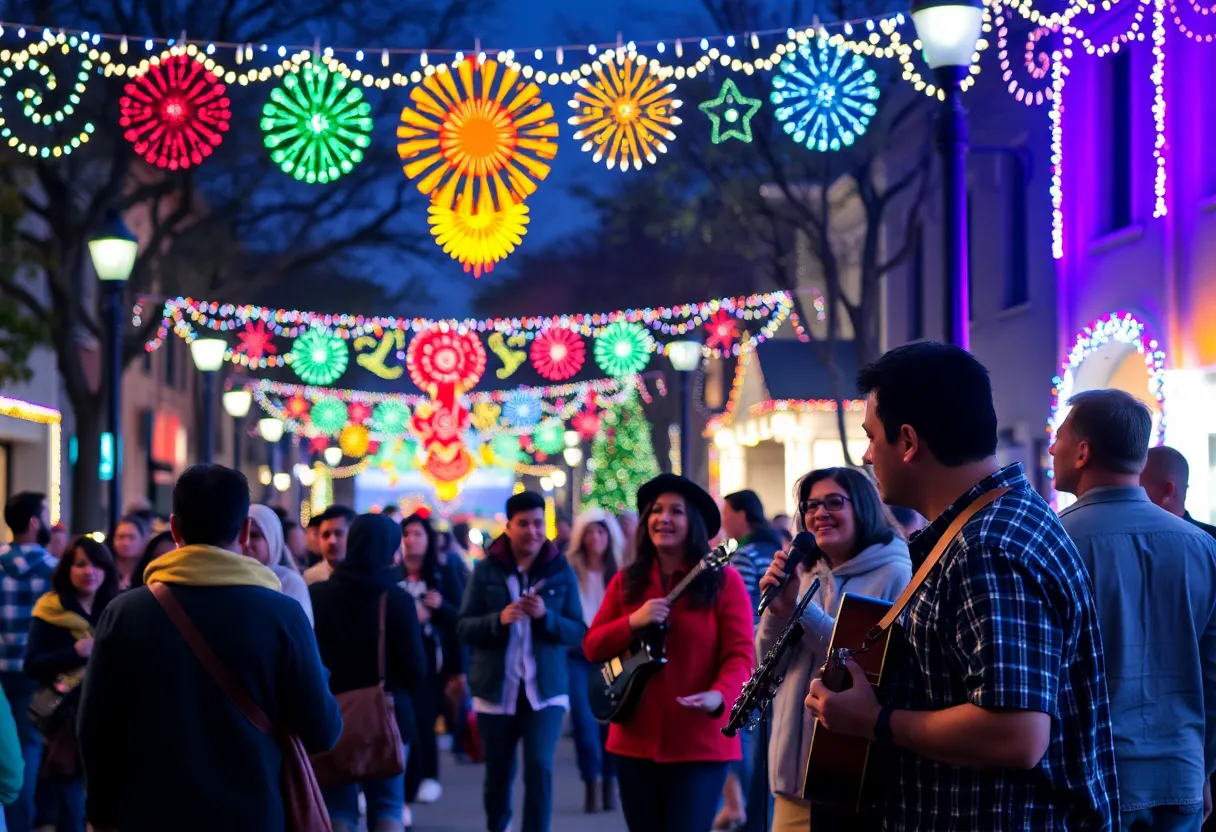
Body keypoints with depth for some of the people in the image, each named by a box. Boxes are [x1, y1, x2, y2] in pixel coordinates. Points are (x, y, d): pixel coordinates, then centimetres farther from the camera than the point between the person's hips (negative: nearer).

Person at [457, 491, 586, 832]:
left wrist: (546, 616, -20)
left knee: (540, 768, -15)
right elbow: (463, 627, -3)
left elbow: (577, 632, -1)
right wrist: (499, 619, -21)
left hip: (545, 689, -1)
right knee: (498, 773, 13)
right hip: (496, 689, 1)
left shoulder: (561, 571, 0)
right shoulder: (485, 569, -1)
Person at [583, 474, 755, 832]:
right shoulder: (627, 581, 9)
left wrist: (718, 697, -29)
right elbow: (592, 647, 7)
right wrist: (633, 622, -12)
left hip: (699, 743, -4)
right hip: (636, 741, 4)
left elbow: (740, 653, -10)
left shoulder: (722, 580, -4)